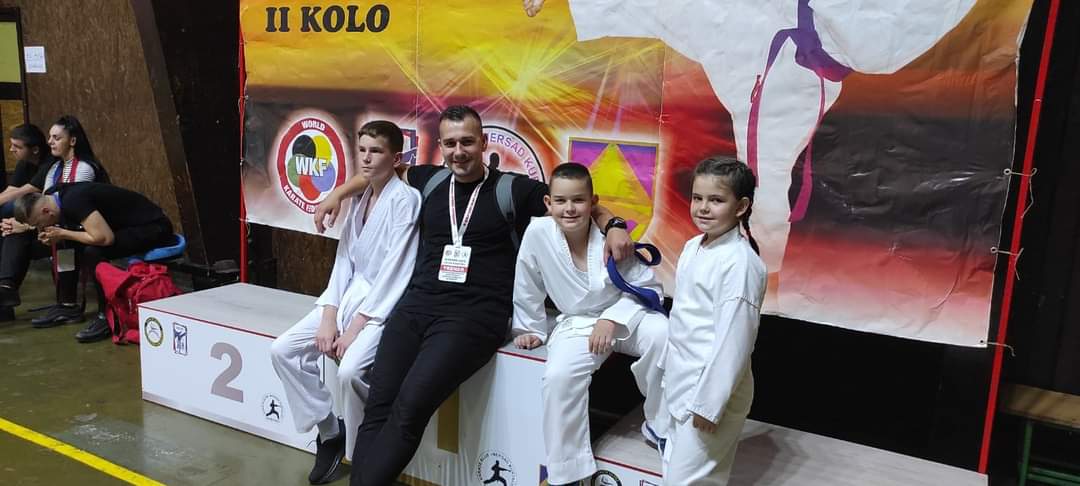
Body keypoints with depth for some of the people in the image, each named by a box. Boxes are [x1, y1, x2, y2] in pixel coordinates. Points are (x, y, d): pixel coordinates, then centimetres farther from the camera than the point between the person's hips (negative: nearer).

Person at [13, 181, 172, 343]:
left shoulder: (73, 201, -21)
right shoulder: (57, 195, 7)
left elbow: (105, 238, -27)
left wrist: (63, 234, -14)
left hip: (154, 227, -10)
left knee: (93, 252, -24)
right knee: (80, 249, 4)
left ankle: (107, 317, -11)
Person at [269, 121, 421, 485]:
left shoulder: (406, 199, -12)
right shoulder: (360, 198, 11)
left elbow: (395, 271, -17)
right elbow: (344, 259, 8)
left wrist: (357, 326, -18)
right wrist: (328, 315, -5)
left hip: (388, 305, -8)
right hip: (351, 295, 8)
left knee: (350, 370, -30)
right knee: (283, 350, -4)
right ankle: (330, 432, 9)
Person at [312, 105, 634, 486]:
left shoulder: (514, 189, 4)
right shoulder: (430, 180, 15)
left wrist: (613, 225, -12)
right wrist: (337, 194, 28)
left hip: (475, 314, -4)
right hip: (417, 304, 4)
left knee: (410, 407, -23)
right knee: (378, 407, -12)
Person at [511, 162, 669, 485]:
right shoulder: (537, 233, -18)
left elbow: (647, 287, -11)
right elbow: (528, 289, -2)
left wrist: (612, 320, -22)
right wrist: (530, 329, 6)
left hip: (626, 315, 0)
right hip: (576, 324, 0)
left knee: (663, 335, -30)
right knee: (558, 378, -26)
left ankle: (660, 426, -5)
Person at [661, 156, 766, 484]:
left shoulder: (740, 263, -23)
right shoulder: (693, 247, 4)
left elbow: (734, 339, -23)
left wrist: (709, 403, -20)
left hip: (712, 388, -8)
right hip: (682, 384, 9)